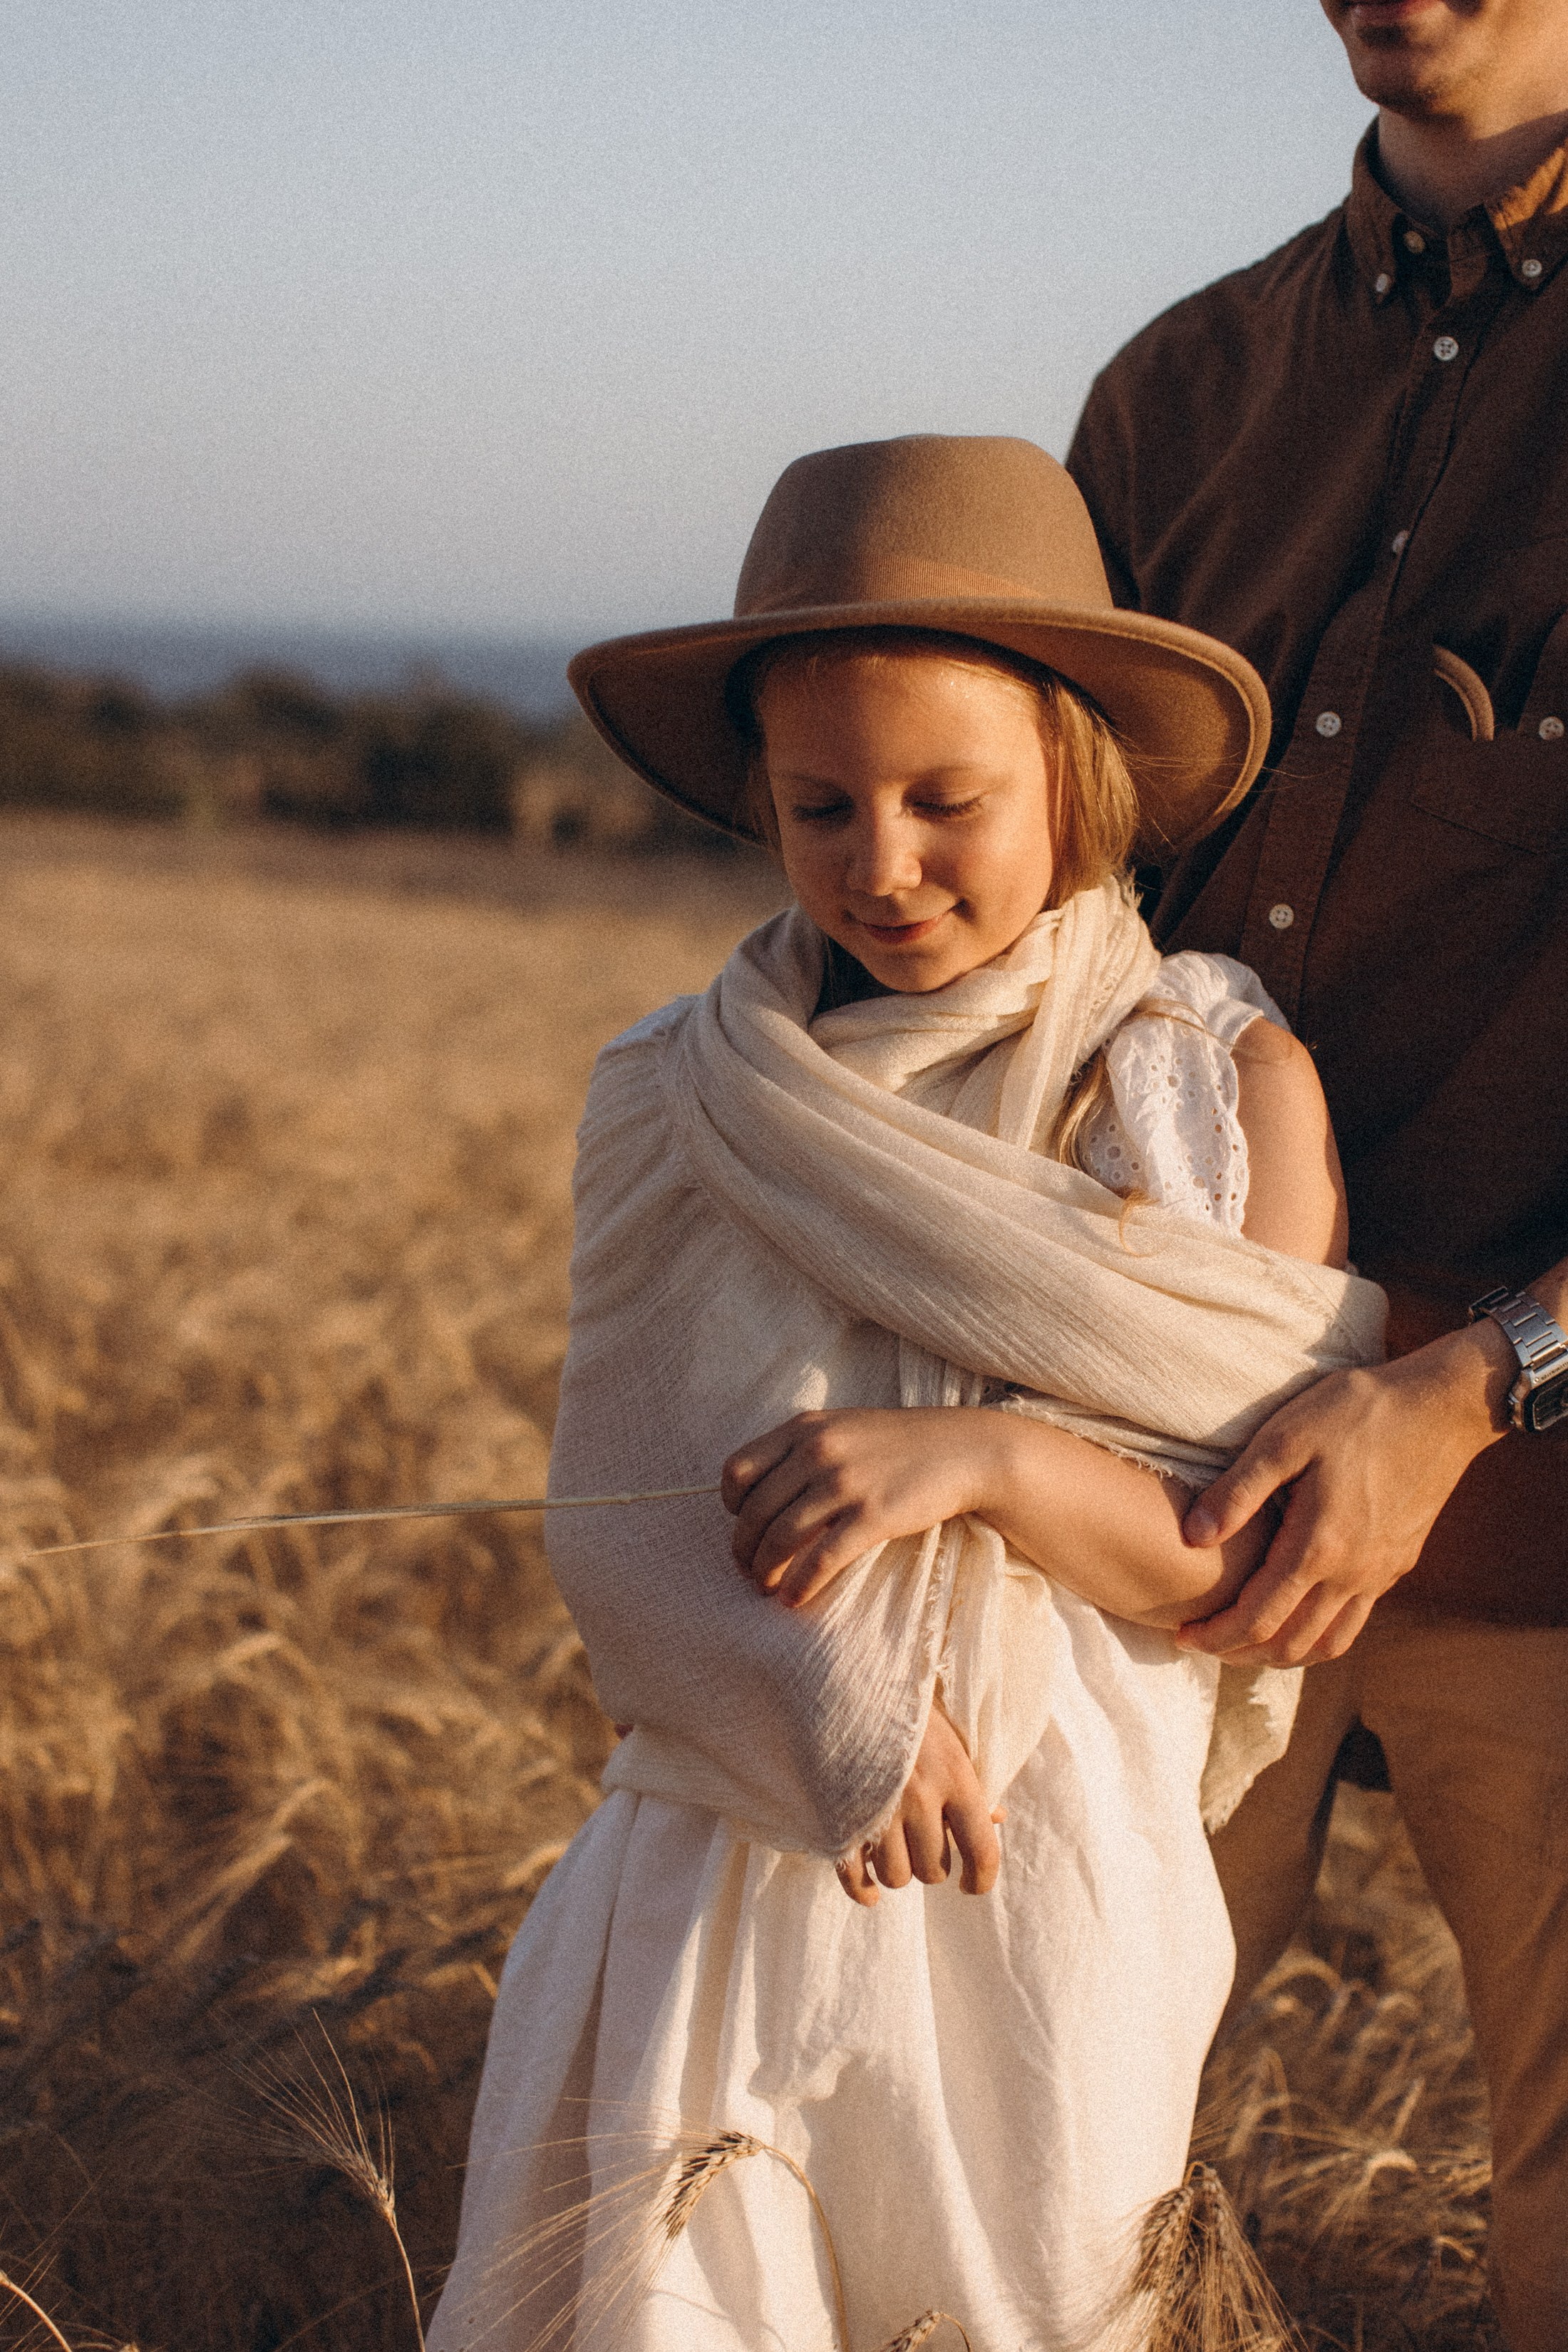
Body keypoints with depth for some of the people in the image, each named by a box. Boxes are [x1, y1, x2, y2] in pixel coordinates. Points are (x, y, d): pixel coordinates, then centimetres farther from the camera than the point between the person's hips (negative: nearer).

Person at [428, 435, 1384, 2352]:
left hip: (1063, 1870, 0)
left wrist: (985, 1455, -21)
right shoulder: (678, 1099, 1)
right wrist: (833, 1705, -22)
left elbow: (1270, 1565, -4)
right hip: (730, 1864, 1)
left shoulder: (1230, 1084, -3)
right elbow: (609, 1515, -3)